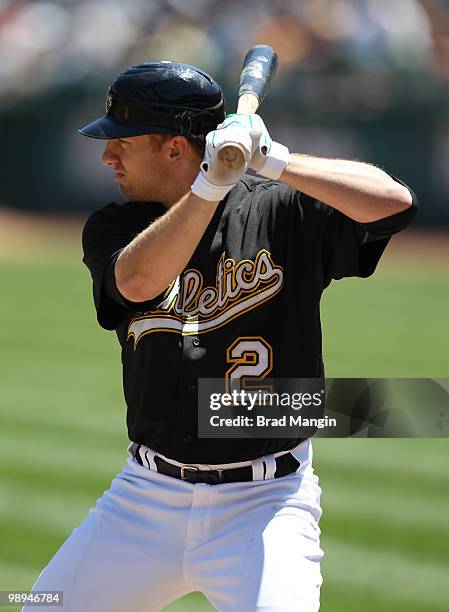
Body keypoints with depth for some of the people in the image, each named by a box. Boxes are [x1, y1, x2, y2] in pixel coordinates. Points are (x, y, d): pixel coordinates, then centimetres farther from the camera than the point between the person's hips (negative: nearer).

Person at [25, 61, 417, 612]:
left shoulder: (281, 211, -6)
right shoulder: (111, 228, 2)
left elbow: (394, 202, -20)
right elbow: (137, 281, -21)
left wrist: (274, 163, -26)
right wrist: (211, 184, -31)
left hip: (264, 501, -4)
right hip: (146, 499, 4)